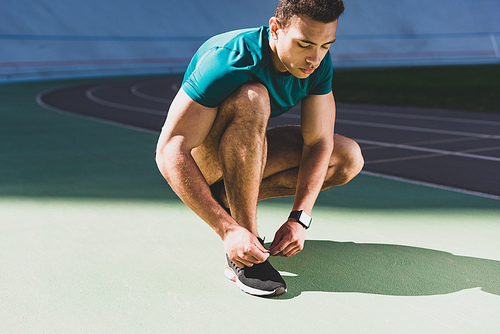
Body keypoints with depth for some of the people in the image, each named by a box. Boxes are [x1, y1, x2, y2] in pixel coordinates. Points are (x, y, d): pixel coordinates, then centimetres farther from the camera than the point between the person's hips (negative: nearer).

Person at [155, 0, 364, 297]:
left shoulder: (319, 62, -15)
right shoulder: (224, 61, -33)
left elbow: (319, 142, -13)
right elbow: (170, 153, -36)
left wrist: (299, 219, -25)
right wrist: (226, 230, -41)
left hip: (247, 154, 6)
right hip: (199, 155, -6)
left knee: (349, 158, -4)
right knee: (252, 98, -37)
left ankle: (228, 198, -3)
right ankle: (241, 260, -31)